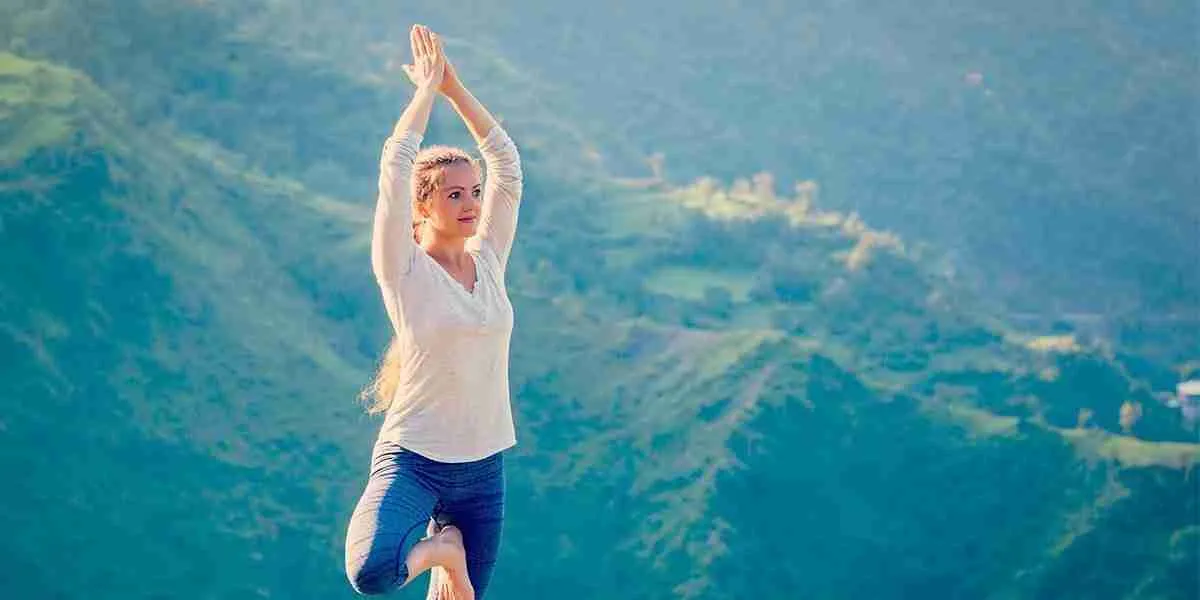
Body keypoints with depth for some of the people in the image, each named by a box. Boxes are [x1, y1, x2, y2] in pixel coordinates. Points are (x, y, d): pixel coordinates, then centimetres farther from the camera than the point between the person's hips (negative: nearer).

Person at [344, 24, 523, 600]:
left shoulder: (489, 261, 6)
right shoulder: (405, 270, -8)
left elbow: (506, 163, 5)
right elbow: (396, 164, -16)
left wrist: (454, 86, 1)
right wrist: (428, 87, -6)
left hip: (482, 466, 5)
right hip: (412, 459, -5)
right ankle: (436, 548, 2)